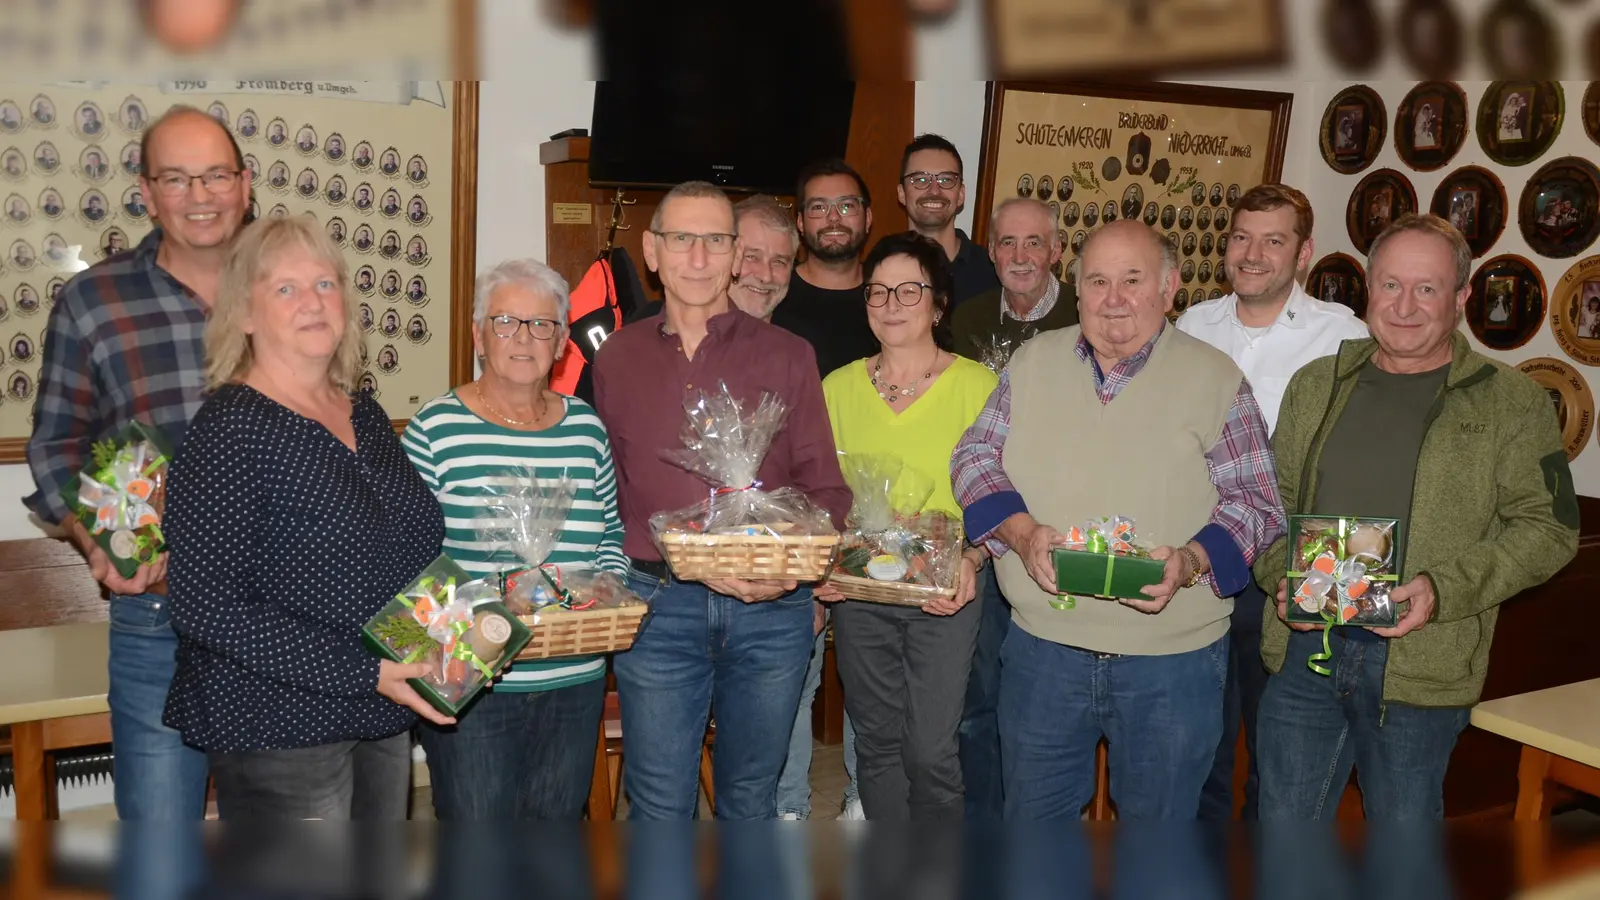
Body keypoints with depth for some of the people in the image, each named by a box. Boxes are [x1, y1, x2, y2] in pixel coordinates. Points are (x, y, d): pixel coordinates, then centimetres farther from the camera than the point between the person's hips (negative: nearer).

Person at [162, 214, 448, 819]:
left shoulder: (367, 419, 8)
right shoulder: (230, 429, -15)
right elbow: (206, 609, -20)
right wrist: (363, 672, -23)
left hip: (383, 722, 8)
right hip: (278, 731, -7)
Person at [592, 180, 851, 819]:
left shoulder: (786, 356, 4)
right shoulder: (617, 358, 7)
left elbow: (825, 488, 4)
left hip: (770, 610, 0)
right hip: (655, 605, 0)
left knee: (750, 800, 16)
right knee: (658, 806, 7)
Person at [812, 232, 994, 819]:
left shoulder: (977, 386, -4)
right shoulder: (839, 387, 6)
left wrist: (972, 559, -19)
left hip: (944, 594, -3)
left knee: (931, 752, -2)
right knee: (877, 742, 12)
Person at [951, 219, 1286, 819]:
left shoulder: (1216, 379, -3)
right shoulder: (1035, 360, 4)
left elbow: (1256, 502, -4)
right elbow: (975, 456, 5)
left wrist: (1191, 561, -22)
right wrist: (1021, 530, -14)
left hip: (1172, 659, -2)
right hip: (1042, 646, 2)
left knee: (1158, 818, 15)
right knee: (1031, 814, 17)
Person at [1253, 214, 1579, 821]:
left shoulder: (1510, 402, -2)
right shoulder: (1316, 385, 8)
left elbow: (1548, 528, -5)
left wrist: (1444, 589, -18)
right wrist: (1283, 576, -7)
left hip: (1419, 669, -2)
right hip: (1304, 651, 3)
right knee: (1284, 821, 11)